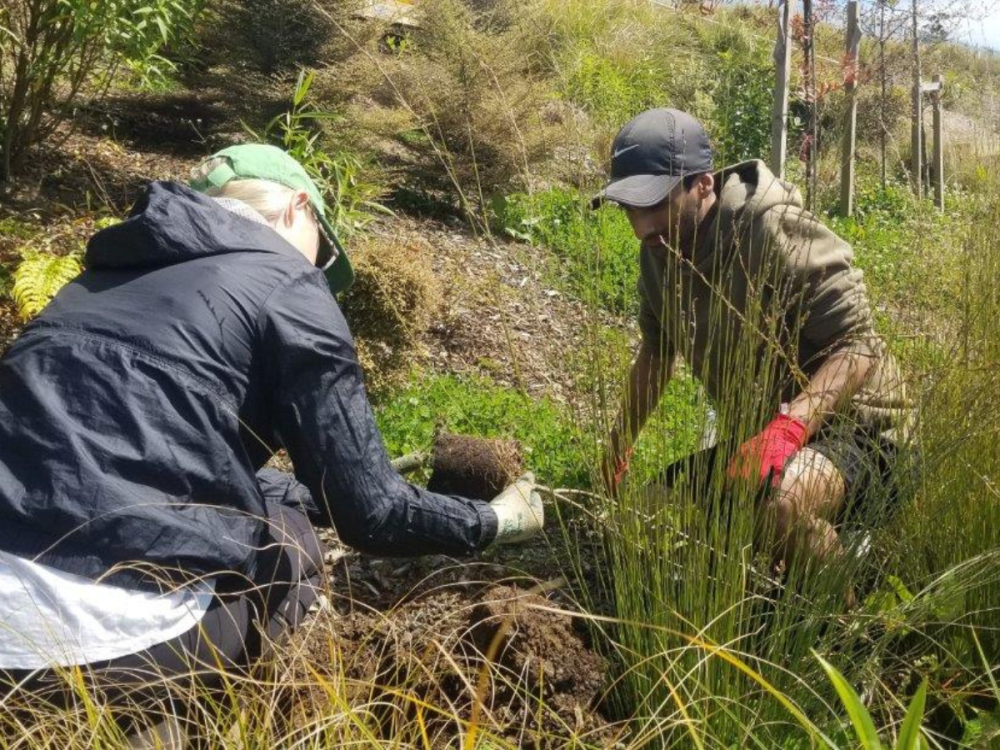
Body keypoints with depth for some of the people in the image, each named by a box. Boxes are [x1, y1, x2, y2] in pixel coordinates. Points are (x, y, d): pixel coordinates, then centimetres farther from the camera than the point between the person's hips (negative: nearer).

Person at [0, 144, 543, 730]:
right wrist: (492, 521, 19)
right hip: (108, 627, -7)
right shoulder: (288, 290, 0)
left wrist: (321, 493, 37)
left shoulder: (113, 274, 22)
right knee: (290, 544, 17)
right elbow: (368, 513, 1)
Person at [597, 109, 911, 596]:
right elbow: (656, 350, 16)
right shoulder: (661, 250, -1)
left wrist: (787, 427, -43)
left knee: (782, 505, -39)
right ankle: (831, 541, 20)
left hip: (848, 426, -9)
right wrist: (620, 440, 8)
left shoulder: (772, 232, -25)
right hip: (757, 431, 9)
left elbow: (858, 346, -28)